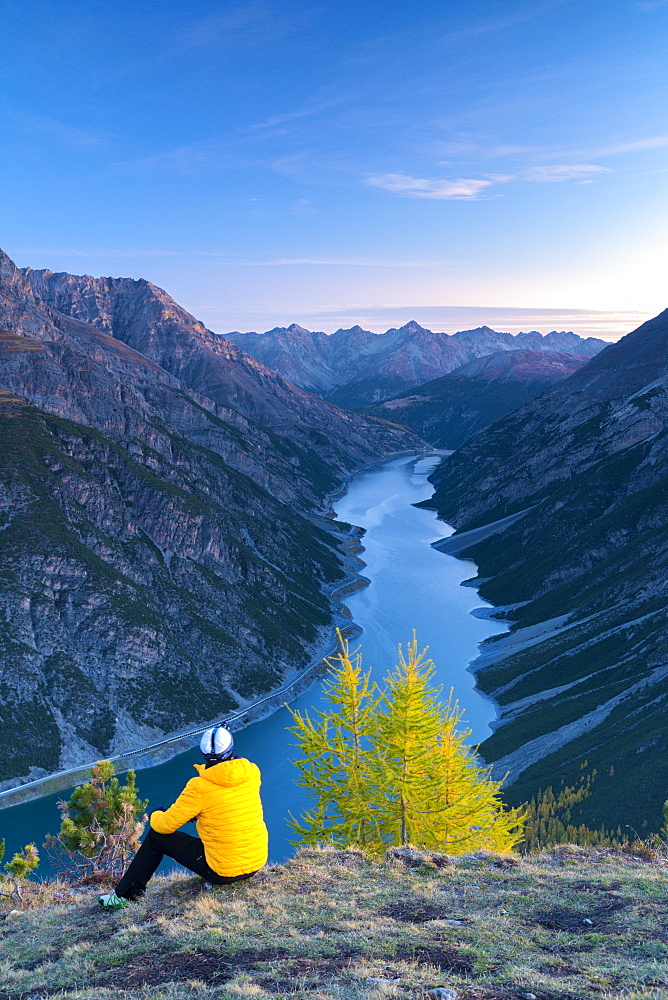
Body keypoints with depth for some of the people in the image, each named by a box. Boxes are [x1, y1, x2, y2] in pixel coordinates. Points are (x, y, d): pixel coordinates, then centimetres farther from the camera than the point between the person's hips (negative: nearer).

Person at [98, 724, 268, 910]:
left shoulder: (200, 787, -19)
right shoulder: (252, 772, -5)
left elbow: (165, 825, -7)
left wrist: (155, 816, 15)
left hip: (223, 871, -5)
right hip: (258, 862, 5)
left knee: (157, 835, 11)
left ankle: (125, 895, 23)